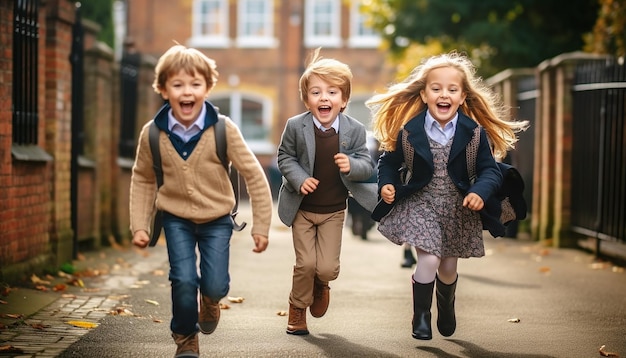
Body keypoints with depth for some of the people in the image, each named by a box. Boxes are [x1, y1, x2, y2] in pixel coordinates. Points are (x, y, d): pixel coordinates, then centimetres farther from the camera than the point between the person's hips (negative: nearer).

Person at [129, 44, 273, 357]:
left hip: (217, 219, 0)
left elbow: (254, 175, -10)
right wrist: (139, 225, -1)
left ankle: (210, 300, 34)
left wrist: (261, 226, -8)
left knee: (215, 286, -6)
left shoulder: (223, 129, -17)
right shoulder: (152, 133, -13)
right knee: (184, 280, -12)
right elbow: (143, 180, 3)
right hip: (176, 219, 1)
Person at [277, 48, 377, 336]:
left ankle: (321, 284, 37)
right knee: (305, 263, -2)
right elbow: (285, 157, -3)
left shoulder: (354, 130, -10)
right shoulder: (296, 126, -13)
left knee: (327, 267, -1)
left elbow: (367, 165, -9)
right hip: (302, 208, -1)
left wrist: (352, 165, -31)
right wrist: (299, 179, -19)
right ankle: (297, 307, 25)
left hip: (334, 211, 1)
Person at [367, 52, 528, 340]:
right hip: (421, 205, -2)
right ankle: (420, 317, 6)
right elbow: (389, 161, 3)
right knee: (428, 260, -18)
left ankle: (446, 308, 48)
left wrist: (480, 192, -28)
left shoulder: (474, 132, -10)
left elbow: (490, 170, -9)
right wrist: (386, 184, -15)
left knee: (448, 268, 16)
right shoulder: (409, 130, -10)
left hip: (458, 209, 2)